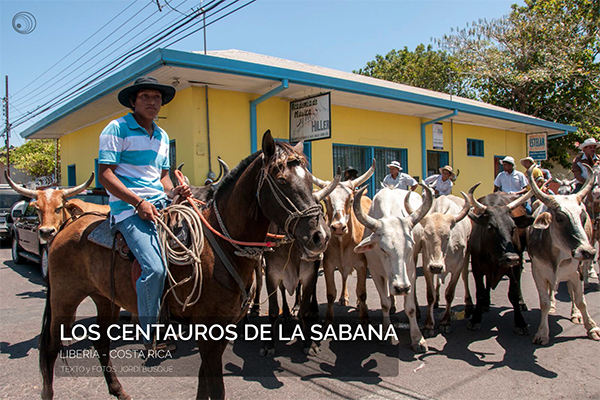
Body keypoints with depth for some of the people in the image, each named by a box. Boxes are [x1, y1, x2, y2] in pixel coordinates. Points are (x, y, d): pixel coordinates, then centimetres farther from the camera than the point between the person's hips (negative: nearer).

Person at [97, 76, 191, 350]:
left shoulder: (162, 136, 21)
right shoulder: (117, 129, -1)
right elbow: (105, 175, -8)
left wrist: (173, 191, 4)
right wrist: (139, 202, -17)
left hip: (161, 205, 8)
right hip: (129, 207, -7)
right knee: (155, 268, -24)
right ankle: (150, 338, -6)